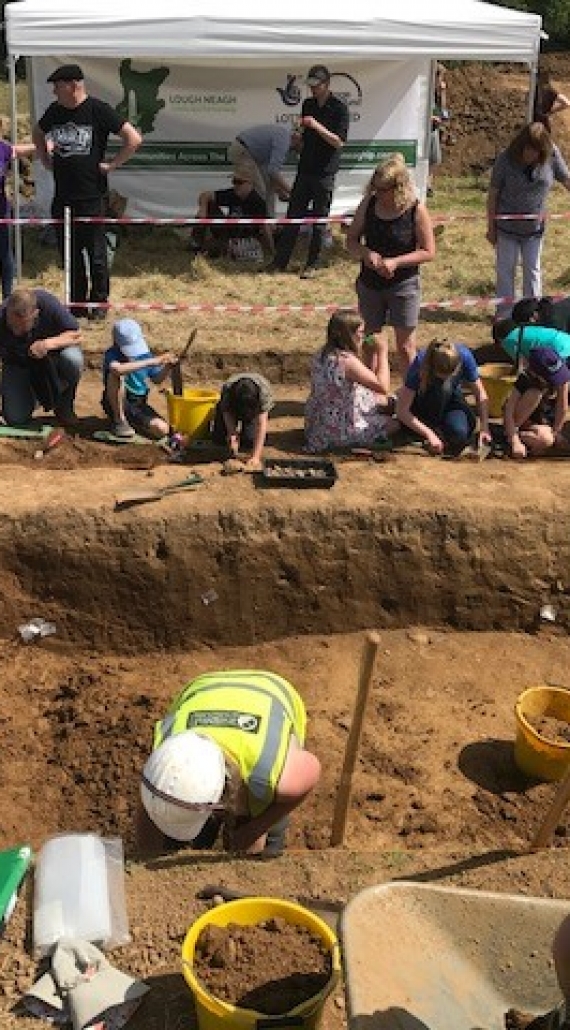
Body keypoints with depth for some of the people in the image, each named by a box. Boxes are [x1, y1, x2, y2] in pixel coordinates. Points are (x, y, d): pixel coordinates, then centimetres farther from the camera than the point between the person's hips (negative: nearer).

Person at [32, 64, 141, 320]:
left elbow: (134, 139, -10)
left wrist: (111, 165, -9)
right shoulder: (54, 110, 8)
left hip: (91, 196, -5)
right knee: (69, 254, 11)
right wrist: (46, 160, 16)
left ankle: (99, 303, 15)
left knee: (96, 254, 3)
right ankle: (76, 303, 22)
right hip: (62, 197, 5)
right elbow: (38, 135, 29)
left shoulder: (98, 110, -7)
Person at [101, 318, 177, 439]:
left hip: (139, 405, 3)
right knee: (117, 376, -32)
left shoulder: (144, 353, 0)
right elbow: (117, 369, -40)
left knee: (162, 430, -21)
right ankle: (119, 421, -18)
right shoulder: (112, 354, -15)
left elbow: (157, 379, 12)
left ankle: (131, 421, 7)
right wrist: (151, 362, -39)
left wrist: (167, 368, -11)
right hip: (116, 405, -3)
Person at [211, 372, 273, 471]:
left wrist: (255, 457, -51)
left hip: (255, 409, -1)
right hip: (231, 407, 1)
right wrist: (232, 434, -48)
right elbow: (228, 413, -29)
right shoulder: (227, 388, -39)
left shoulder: (264, 390, -42)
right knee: (219, 438, -9)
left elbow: (261, 423, -45)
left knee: (249, 440, -19)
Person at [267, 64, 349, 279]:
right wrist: (298, 138, 6)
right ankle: (280, 261, 11)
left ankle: (313, 264, 12)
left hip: (324, 173, -6)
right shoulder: (308, 104, 11)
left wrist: (317, 126, -22)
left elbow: (339, 141, -15)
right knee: (293, 215, 6)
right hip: (305, 169, 6)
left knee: (319, 220, 3)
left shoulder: (339, 107, -8)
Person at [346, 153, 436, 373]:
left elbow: (428, 252, -10)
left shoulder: (416, 210, -12)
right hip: (370, 284, 4)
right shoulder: (368, 204, -3)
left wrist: (396, 262, -21)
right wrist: (366, 253, -17)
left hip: (403, 285, -4)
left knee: (405, 346, 4)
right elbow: (351, 240, 5)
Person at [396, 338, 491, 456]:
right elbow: (401, 410, -32)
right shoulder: (421, 363, -33)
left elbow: (480, 394, -16)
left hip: (450, 399, 2)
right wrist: (429, 434, -38)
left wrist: (484, 427, -27)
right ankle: (434, 428, -16)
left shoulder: (464, 356, -27)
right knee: (441, 388, -35)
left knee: (459, 434, -28)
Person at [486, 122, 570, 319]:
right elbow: (493, 194, -11)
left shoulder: (551, 155, -13)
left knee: (532, 270, 13)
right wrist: (491, 227, -8)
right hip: (507, 228, -2)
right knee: (506, 270, 10)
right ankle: (504, 313, 22)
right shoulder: (506, 159, -18)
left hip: (535, 228, 2)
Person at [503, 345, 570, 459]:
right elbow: (508, 411, -32)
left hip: (544, 423, 3)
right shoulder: (525, 380, -27)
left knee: (546, 440, -29)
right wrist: (515, 442, -39)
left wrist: (556, 432, -15)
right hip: (519, 421, -3)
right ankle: (509, 436, -17)